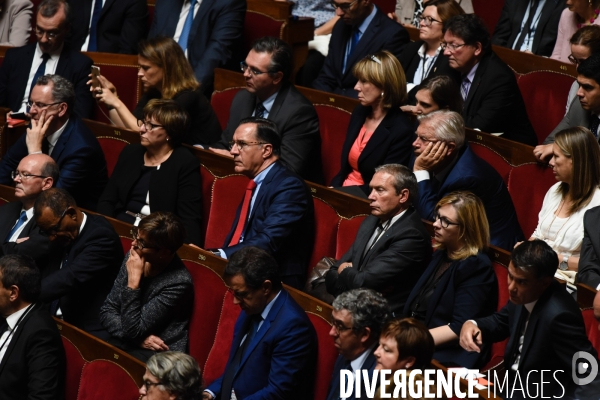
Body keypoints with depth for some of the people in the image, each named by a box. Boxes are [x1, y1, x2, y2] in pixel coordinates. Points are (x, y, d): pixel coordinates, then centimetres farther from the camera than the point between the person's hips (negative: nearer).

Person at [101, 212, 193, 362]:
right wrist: (139, 337, -12)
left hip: (159, 354, -7)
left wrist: (133, 279, -20)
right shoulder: (132, 258, 0)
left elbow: (132, 330, -17)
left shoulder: (178, 282, -19)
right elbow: (107, 311, 5)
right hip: (124, 343, 7)